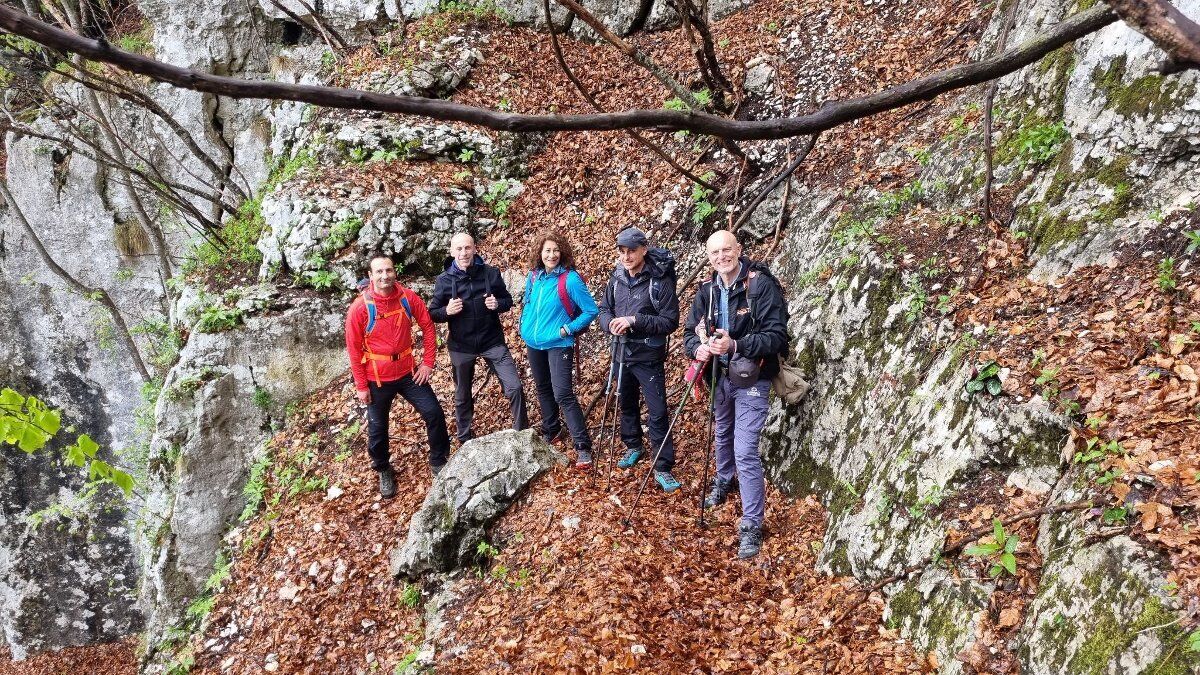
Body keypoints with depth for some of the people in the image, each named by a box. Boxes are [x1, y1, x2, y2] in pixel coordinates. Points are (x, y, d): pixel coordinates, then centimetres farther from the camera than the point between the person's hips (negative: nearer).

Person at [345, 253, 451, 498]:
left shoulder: (408, 298, -9)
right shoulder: (360, 307, -17)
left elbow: (427, 326, 3)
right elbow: (353, 348, -11)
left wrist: (428, 362, -1)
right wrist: (361, 386, -9)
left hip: (408, 372, 2)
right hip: (377, 378, -2)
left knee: (434, 413, 1)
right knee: (378, 428, 11)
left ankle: (439, 461, 23)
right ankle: (384, 471, 36)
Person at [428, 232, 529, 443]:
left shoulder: (491, 273, -6)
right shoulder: (444, 280, -6)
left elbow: (508, 300, 5)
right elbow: (433, 313, 0)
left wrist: (498, 304, -17)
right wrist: (447, 311, -21)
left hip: (492, 341, 0)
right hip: (461, 346, 0)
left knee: (514, 387, -8)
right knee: (462, 396, 14)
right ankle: (466, 441, 31)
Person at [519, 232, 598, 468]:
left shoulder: (570, 280, -17)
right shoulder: (534, 276, 2)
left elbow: (591, 311, -15)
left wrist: (567, 329, -15)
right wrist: (524, 325, 10)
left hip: (558, 344, -6)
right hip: (533, 343, 7)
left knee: (563, 394, -14)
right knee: (543, 389, 20)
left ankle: (583, 446, -11)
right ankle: (550, 430, 39)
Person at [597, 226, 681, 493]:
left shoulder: (660, 281, -16)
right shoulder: (617, 279, 2)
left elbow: (671, 321, -18)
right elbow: (604, 308, 11)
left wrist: (635, 320, -26)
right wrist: (610, 323, -12)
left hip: (649, 357, -6)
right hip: (622, 353, 6)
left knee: (658, 413, -5)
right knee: (627, 404, 21)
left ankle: (663, 467, 2)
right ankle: (634, 446, 42)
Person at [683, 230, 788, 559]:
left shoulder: (762, 285, -18)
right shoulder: (707, 290, 1)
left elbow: (777, 335, -22)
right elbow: (691, 331, 5)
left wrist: (736, 345, -34)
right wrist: (698, 348, -18)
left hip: (751, 380, -6)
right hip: (720, 377, 6)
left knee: (745, 452, -11)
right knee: (722, 436, 26)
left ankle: (752, 526, -2)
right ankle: (724, 481, 55)